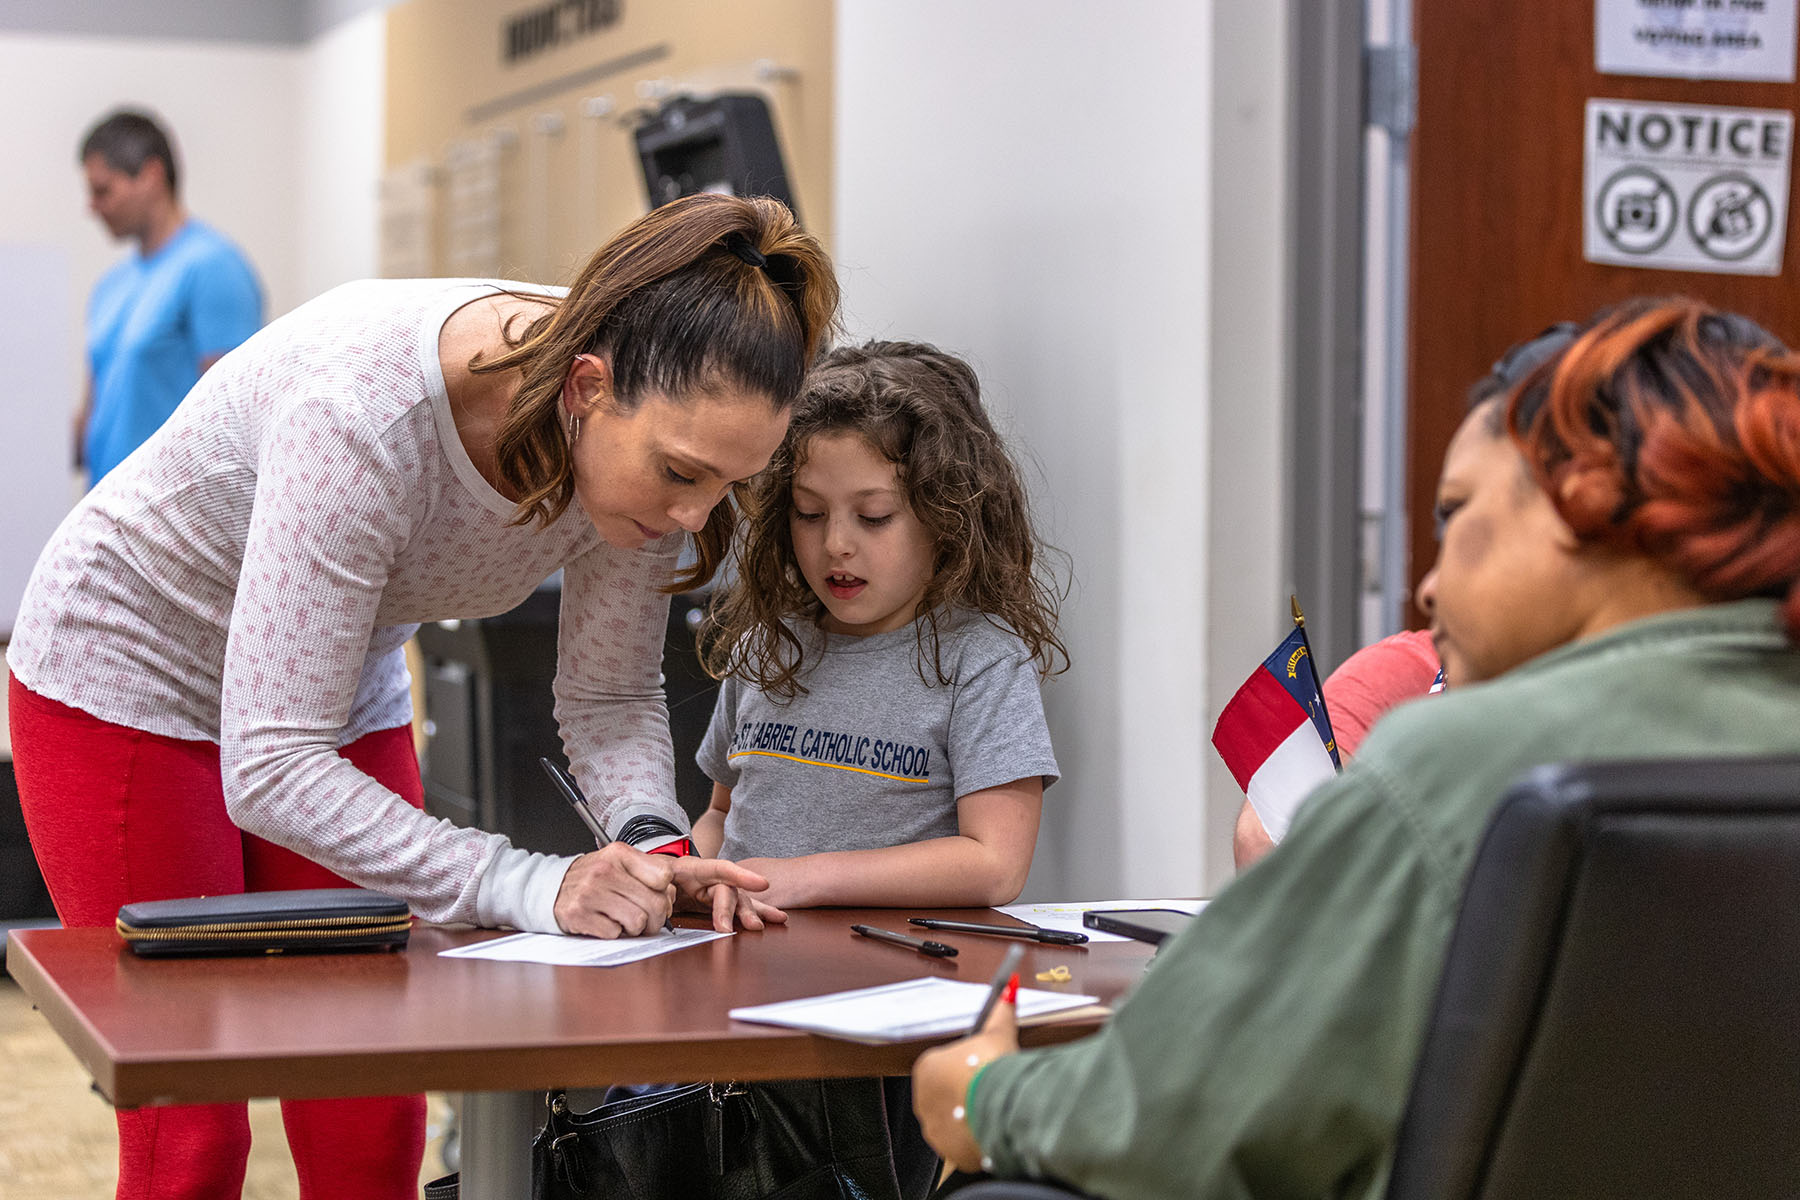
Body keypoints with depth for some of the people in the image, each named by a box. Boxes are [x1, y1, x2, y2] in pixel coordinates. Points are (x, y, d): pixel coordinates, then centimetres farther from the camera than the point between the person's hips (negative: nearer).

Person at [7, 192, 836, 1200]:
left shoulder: (642, 427, -21)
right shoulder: (366, 410, -40)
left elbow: (612, 695, -7)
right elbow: (271, 769, -38)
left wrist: (655, 845, -26)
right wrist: (533, 887, -43)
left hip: (349, 693, 6)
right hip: (128, 679, -5)